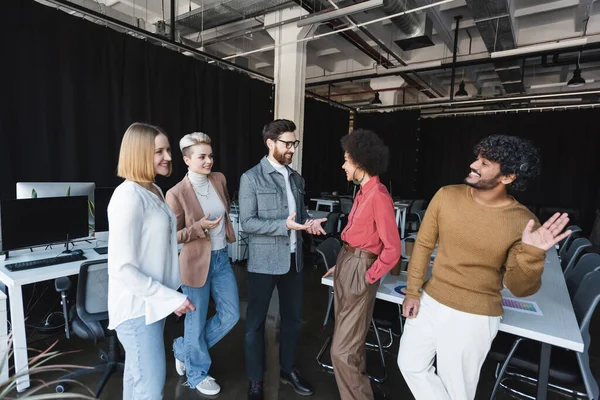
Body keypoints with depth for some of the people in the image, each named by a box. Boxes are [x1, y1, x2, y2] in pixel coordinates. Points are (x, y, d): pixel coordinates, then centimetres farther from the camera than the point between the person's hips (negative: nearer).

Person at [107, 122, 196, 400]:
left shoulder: (154, 191, 7)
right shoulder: (129, 196, -22)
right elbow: (122, 268, -24)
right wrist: (171, 298, -20)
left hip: (153, 300, 9)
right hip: (138, 305, -9)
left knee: (137, 376, 23)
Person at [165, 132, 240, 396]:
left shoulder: (219, 179, 0)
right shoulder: (176, 193, -16)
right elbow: (172, 236, -11)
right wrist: (199, 228, -25)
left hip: (222, 258, 6)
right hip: (196, 262, -6)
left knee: (231, 315, 14)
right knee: (196, 321, 11)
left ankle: (184, 350, 37)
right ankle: (197, 373, 38)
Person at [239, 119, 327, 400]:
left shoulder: (297, 178, 9)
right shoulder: (251, 178, -10)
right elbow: (247, 222, -15)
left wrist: (310, 222, -6)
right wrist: (284, 225, -25)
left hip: (294, 259, 6)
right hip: (264, 261, -6)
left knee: (293, 317, 18)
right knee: (256, 321, 10)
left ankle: (288, 369, 41)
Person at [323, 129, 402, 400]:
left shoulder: (379, 196, -20)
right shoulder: (363, 191, 9)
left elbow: (392, 249, -20)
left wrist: (368, 277, -13)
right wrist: (342, 263, 13)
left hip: (359, 270, -9)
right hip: (345, 263, 9)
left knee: (343, 350, 0)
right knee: (350, 341, 24)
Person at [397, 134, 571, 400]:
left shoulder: (523, 222, -16)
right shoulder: (446, 196, -10)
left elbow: (520, 288, -11)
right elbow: (423, 244, -1)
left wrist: (531, 255, -31)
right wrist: (413, 291, -1)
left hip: (473, 318, -3)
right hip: (430, 303, 4)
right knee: (410, 364, 18)